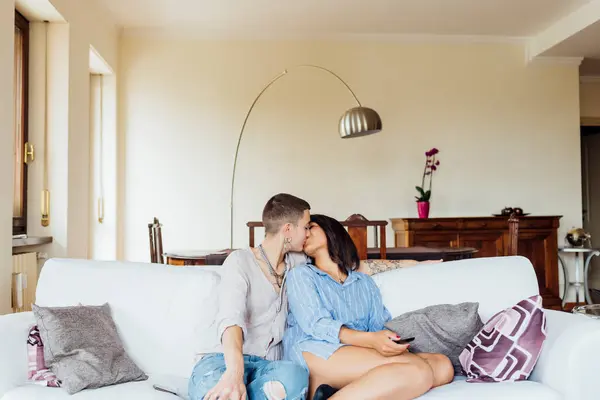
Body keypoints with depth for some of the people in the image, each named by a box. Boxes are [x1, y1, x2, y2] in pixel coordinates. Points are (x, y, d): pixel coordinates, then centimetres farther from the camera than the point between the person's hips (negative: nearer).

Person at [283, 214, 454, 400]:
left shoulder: (366, 282, 27)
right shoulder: (300, 275, 13)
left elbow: (380, 326, 15)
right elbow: (316, 325, -4)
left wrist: (393, 342, -10)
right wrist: (371, 340, -19)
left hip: (358, 360, 5)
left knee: (441, 365, -22)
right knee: (416, 370, -27)